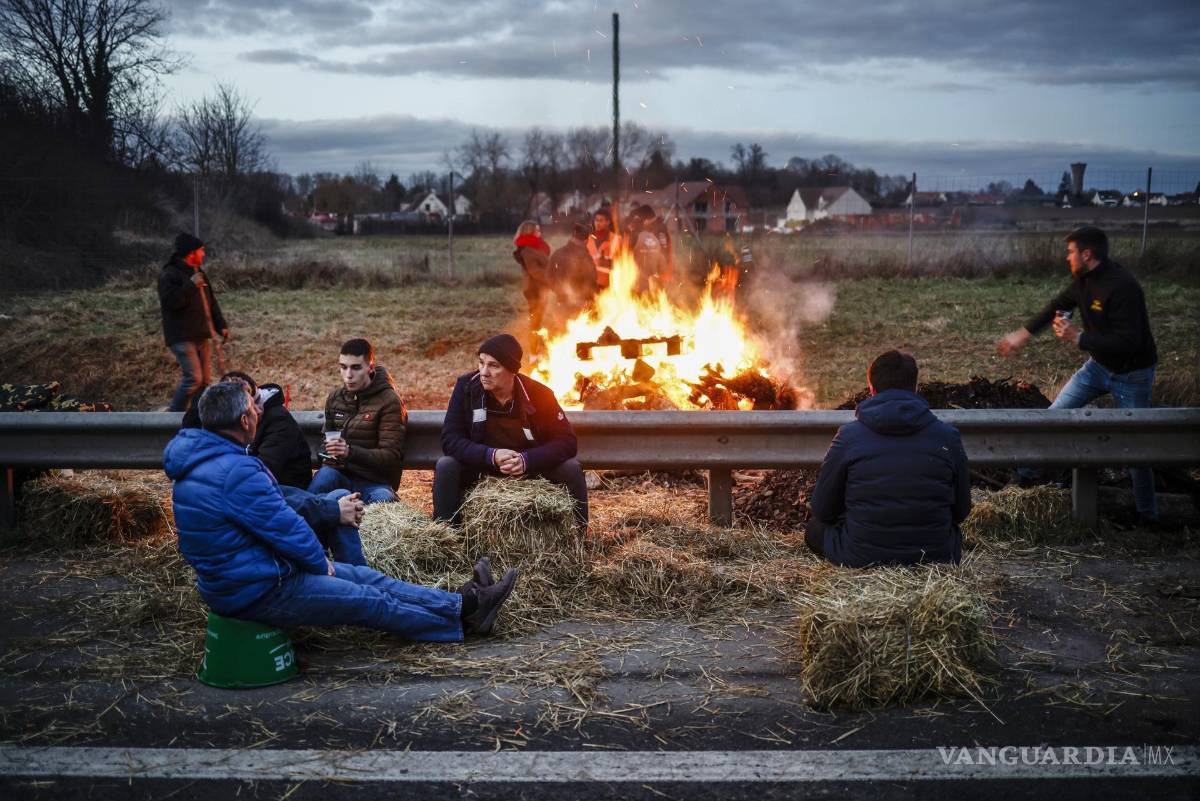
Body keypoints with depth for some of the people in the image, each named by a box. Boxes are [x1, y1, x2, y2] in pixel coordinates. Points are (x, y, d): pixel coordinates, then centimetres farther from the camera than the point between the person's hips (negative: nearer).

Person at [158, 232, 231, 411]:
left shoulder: (199, 273, 17)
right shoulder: (169, 274, -9)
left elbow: (211, 302, 23)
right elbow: (170, 301, -23)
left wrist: (221, 325, 15)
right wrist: (191, 286, -23)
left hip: (201, 335, 8)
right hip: (182, 337, -8)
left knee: (205, 380, 7)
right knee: (193, 378, -17)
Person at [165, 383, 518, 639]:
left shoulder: (198, 459, 6)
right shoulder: (236, 472, -28)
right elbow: (286, 527, -21)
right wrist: (321, 564, -3)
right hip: (256, 591, -10)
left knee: (364, 577, 11)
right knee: (373, 601, 0)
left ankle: (462, 603, 15)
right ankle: (464, 613, 13)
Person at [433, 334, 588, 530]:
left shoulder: (538, 394, -14)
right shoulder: (466, 386, -14)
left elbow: (566, 440, -15)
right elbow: (450, 439, -17)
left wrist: (527, 460, -32)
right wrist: (491, 455, -34)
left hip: (531, 471, 0)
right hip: (481, 469, 0)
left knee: (571, 468, -22)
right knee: (446, 466, -27)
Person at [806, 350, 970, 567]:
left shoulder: (848, 436, -9)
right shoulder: (947, 436, -6)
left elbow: (822, 511, -1)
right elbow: (961, 511, 5)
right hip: (936, 557, 2)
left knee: (816, 527, 27)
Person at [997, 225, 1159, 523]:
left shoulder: (1122, 287, -32)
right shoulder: (1084, 280, -5)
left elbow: (1128, 342, -36)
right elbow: (1058, 305, 12)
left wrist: (1078, 338, -32)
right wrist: (1023, 334, 12)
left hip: (1132, 375, -8)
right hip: (1099, 365, 8)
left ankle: (1147, 515, 16)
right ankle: (1027, 473, 22)